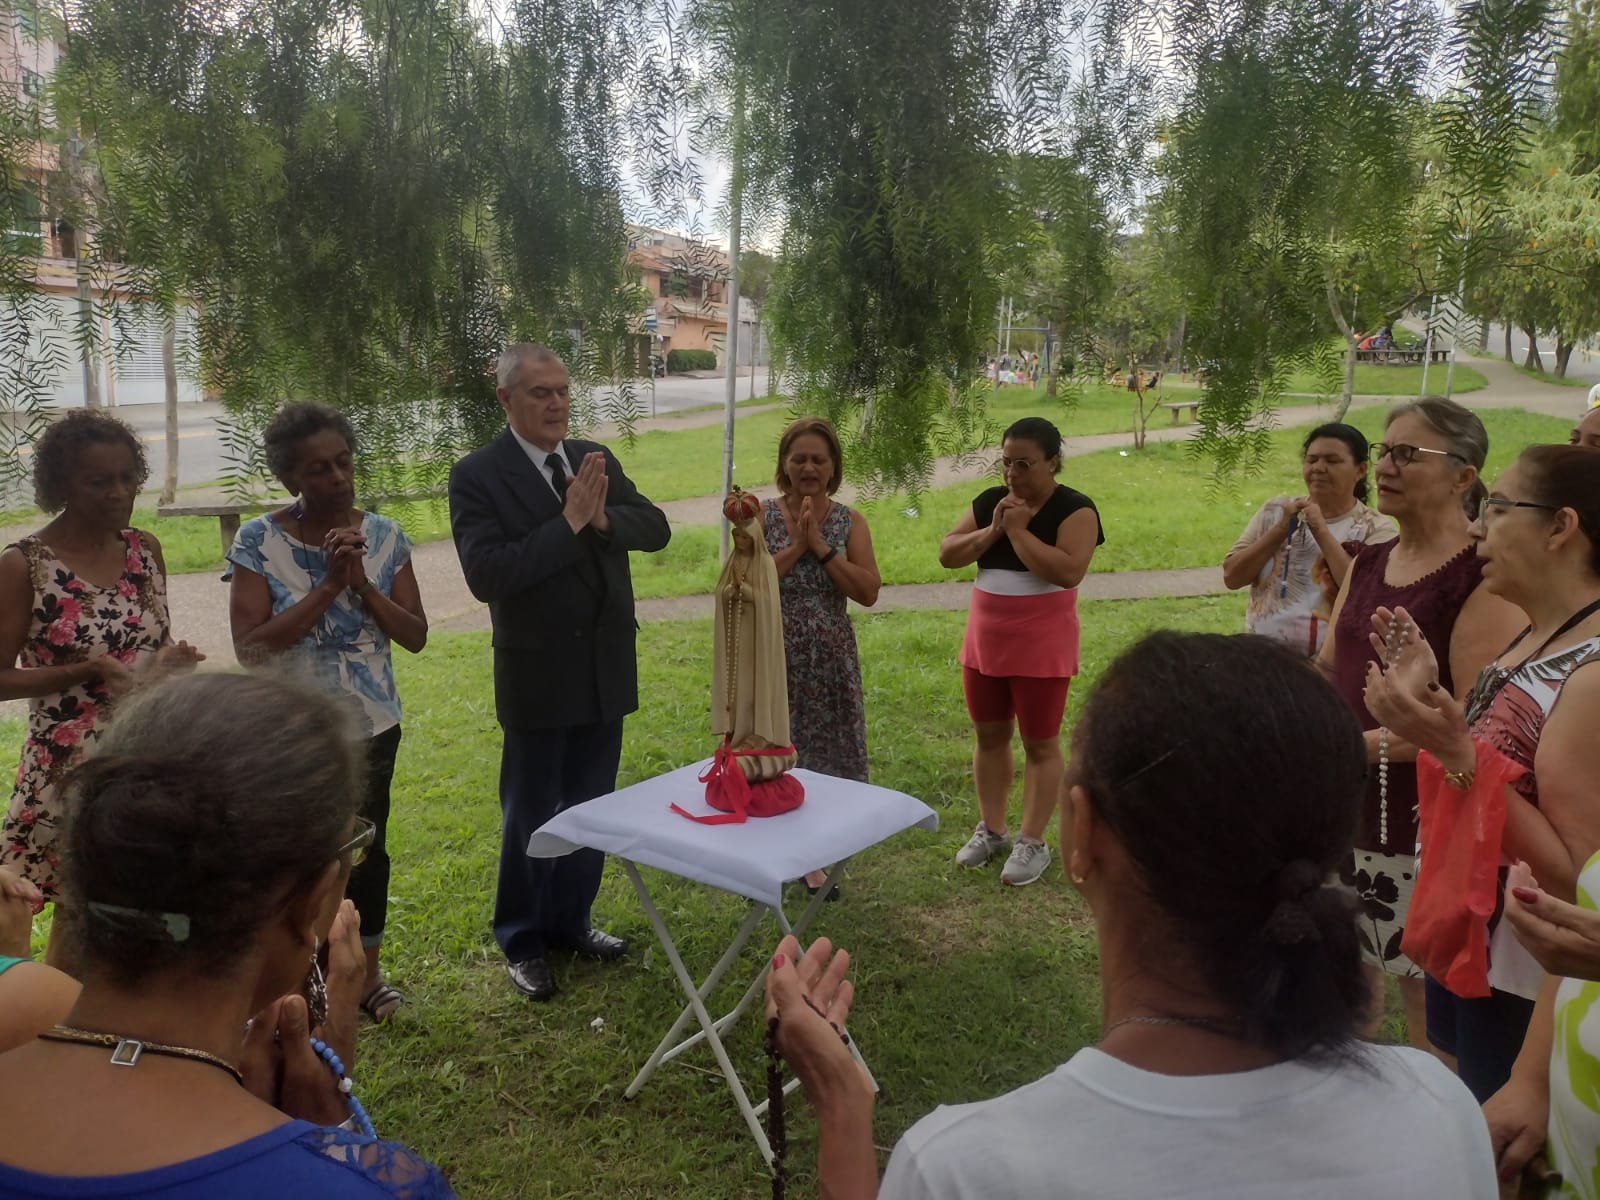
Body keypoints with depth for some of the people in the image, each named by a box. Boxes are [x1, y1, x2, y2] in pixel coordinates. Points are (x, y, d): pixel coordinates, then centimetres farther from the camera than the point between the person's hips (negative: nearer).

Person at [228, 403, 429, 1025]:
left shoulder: (383, 535, -5)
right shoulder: (259, 540, -13)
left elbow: (415, 635, -5)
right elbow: (249, 646, -19)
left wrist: (362, 583, -20)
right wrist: (328, 586, -24)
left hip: (372, 724, 3)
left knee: (367, 849, 15)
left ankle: (366, 973, 34)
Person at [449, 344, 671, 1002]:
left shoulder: (596, 458, 5)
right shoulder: (478, 474, -12)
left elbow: (656, 527, 0)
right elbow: (487, 573, -22)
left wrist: (604, 518, -20)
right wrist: (569, 523, -26)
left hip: (606, 670, 5)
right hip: (538, 677, -5)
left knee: (591, 809, 17)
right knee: (530, 816, 10)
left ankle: (570, 920, 36)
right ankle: (522, 942, 27)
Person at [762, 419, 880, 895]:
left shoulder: (850, 521, 1)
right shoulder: (762, 515, -3)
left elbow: (868, 592, -10)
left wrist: (821, 546, -16)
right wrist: (796, 545, -17)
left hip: (831, 660, 2)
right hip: (774, 657, -1)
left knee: (825, 755, 8)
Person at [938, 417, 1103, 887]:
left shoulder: (1074, 509, -12)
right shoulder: (990, 500, 5)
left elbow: (1068, 571, -27)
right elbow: (947, 554, 1)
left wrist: (1018, 531, -21)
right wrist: (992, 531, -13)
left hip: (1040, 646, -6)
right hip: (984, 641, 6)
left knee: (1040, 742, 5)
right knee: (989, 736, 14)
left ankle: (1033, 843, 14)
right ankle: (991, 829, 28)